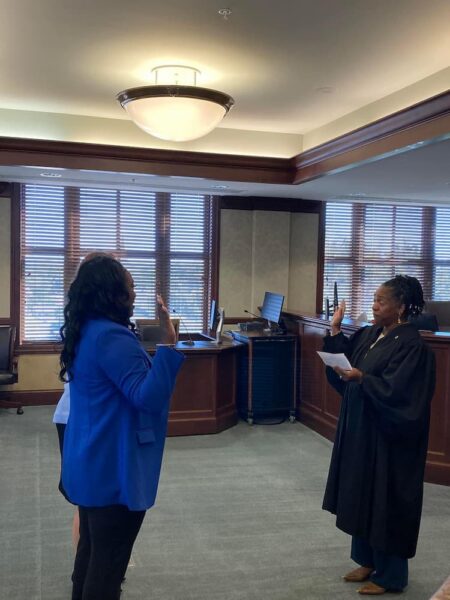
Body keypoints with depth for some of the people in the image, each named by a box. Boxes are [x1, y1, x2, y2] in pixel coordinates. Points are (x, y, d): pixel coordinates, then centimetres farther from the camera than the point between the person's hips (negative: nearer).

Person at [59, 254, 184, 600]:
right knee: (108, 559, 3)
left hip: (92, 463, 10)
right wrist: (170, 343, -32)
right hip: (113, 468, -10)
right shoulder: (112, 337, -24)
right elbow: (148, 396, -28)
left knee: (92, 549, 22)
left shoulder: (85, 331, 8)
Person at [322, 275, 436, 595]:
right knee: (361, 495, 16)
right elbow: (343, 362, 7)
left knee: (386, 501, 3)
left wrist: (361, 378, -36)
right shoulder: (370, 334, 6)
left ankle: (391, 574, 19)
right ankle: (368, 561, 33)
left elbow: (393, 391, -25)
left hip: (388, 438, -8)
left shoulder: (411, 345, -18)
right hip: (360, 429, 9)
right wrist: (336, 331, -2)